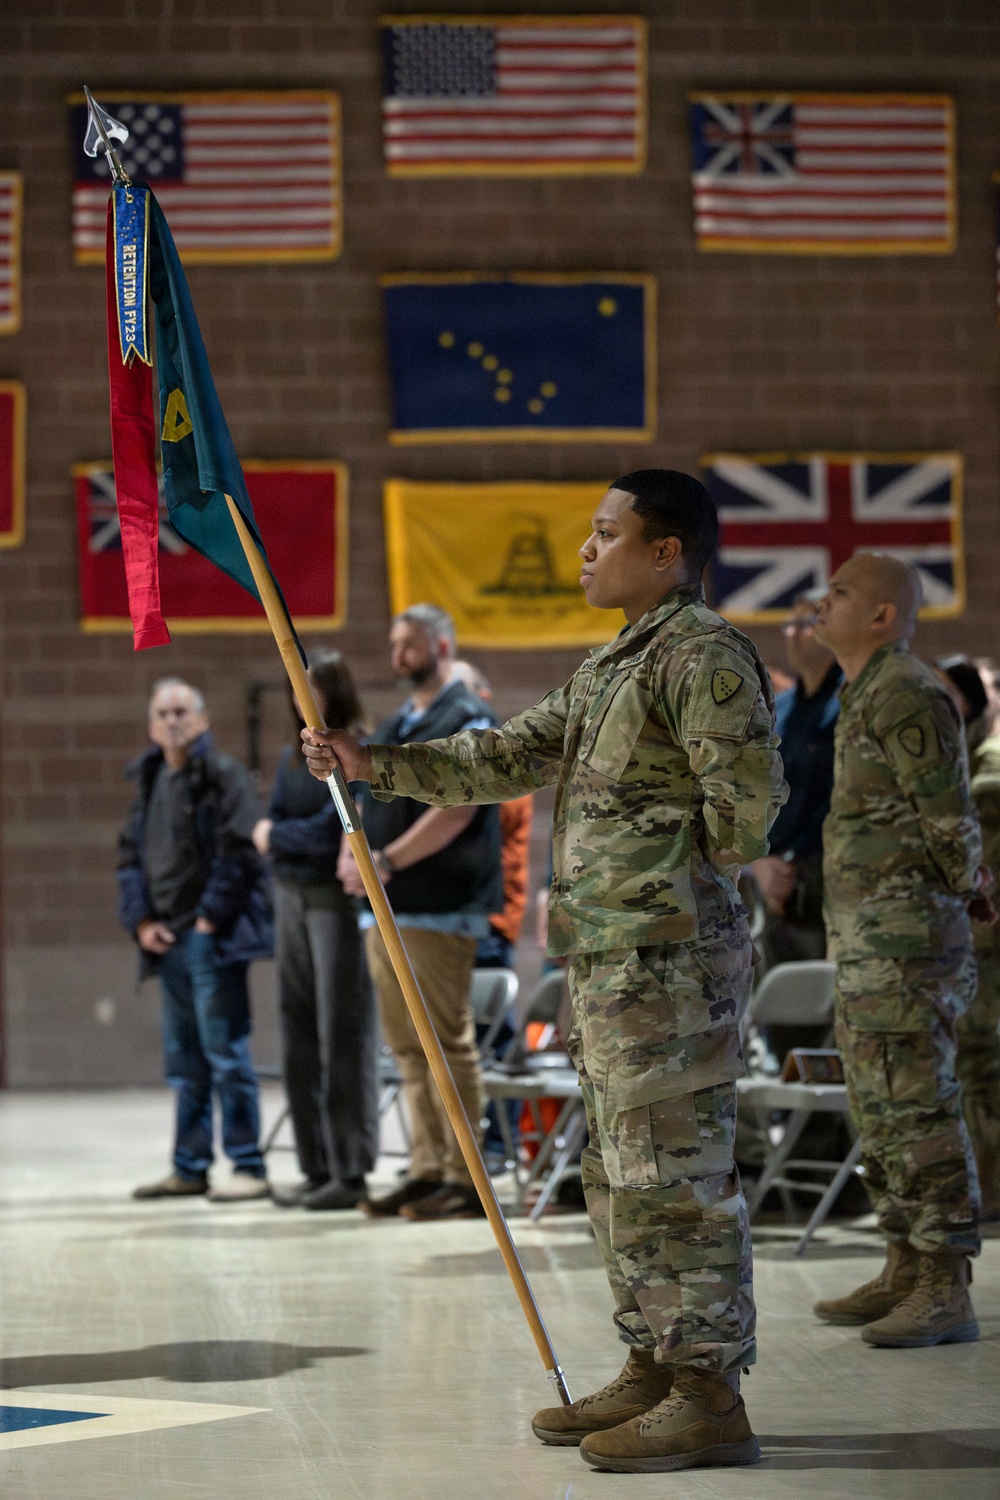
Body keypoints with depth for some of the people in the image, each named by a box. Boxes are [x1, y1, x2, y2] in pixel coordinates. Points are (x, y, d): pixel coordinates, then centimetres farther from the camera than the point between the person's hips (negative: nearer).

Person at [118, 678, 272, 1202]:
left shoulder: (223, 775, -5)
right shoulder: (148, 782, 16)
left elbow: (239, 851, -12)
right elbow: (130, 857, 19)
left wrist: (210, 919, -13)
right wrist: (141, 921, 6)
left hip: (213, 937, -7)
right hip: (166, 941, 7)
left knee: (224, 1051, -8)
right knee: (184, 1059, 11)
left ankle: (247, 1167, -5)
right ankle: (190, 1168, 17)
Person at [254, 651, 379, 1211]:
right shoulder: (293, 757, 15)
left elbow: (331, 831, -15)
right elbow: (268, 831, 11)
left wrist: (277, 834, -1)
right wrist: (302, 838, -9)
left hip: (339, 902, -8)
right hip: (292, 899, 8)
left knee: (344, 1039, -6)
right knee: (301, 1039, 8)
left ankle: (352, 1172, -3)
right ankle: (317, 1170, 14)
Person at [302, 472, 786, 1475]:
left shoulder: (702, 655, -11)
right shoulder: (611, 667, 20)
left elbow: (748, 797, -19)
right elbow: (510, 757, 22)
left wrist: (681, 883, -5)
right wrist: (375, 764, 14)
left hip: (668, 959, -10)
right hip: (609, 963, 10)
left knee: (673, 1173, -9)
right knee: (620, 1175, 14)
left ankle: (709, 1399, -6)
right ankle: (652, 1372, 22)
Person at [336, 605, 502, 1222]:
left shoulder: (468, 718, -5)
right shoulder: (393, 728, 22)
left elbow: (457, 808, -16)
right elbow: (369, 804, 23)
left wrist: (387, 861, -19)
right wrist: (351, 856, 2)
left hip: (438, 910, -9)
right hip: (387, 910, 9)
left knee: (447, 1042, -8)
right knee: (409, 1047, 8)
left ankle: (465, 1178, -5)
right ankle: (429, 1169, 12)